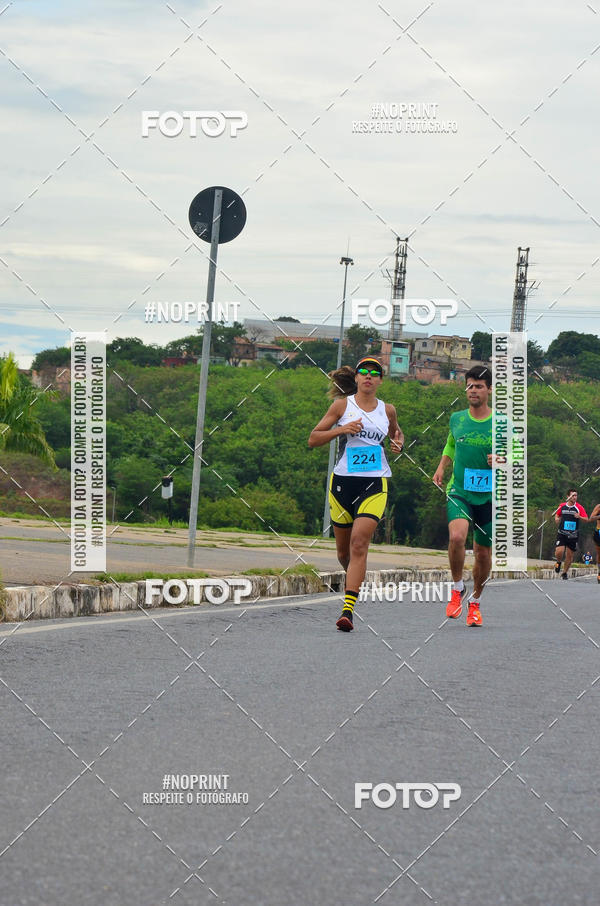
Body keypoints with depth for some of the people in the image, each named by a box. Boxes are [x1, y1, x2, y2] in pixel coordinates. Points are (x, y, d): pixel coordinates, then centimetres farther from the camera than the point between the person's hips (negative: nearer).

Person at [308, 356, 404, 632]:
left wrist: (399, 444, 7)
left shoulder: (387, 410, 10)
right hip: (343, 482, 1)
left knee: (359, 544, -16)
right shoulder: (342, 405, 3)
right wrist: (341, 430, -12)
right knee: (343, 550, 9)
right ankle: (354, 576, 43)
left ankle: (347, 610, -22)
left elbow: (396, 433, 30)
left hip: (374, 484, -1)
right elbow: (313, 439, 3)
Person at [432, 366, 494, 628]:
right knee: (457, 536, -26)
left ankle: (475, 602, 29)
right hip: (459, 492, 0)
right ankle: (457, 588, -4)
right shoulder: (457, 419, 6)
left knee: (483, 552, 7)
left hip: (489, 496, 0)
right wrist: (441, 468, 8)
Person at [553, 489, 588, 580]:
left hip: (573, 535, 0)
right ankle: (559, 562, 19)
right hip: (562, 534, 0)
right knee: (559, 552, -16)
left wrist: (579, 517, -26)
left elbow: (587, 520, -7)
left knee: (569, 555, 5)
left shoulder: (579, 507, -3)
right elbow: (557, 515, 22)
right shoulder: (562, 506, 3)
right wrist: (557, 519, -1)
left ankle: (565, 572, 25)